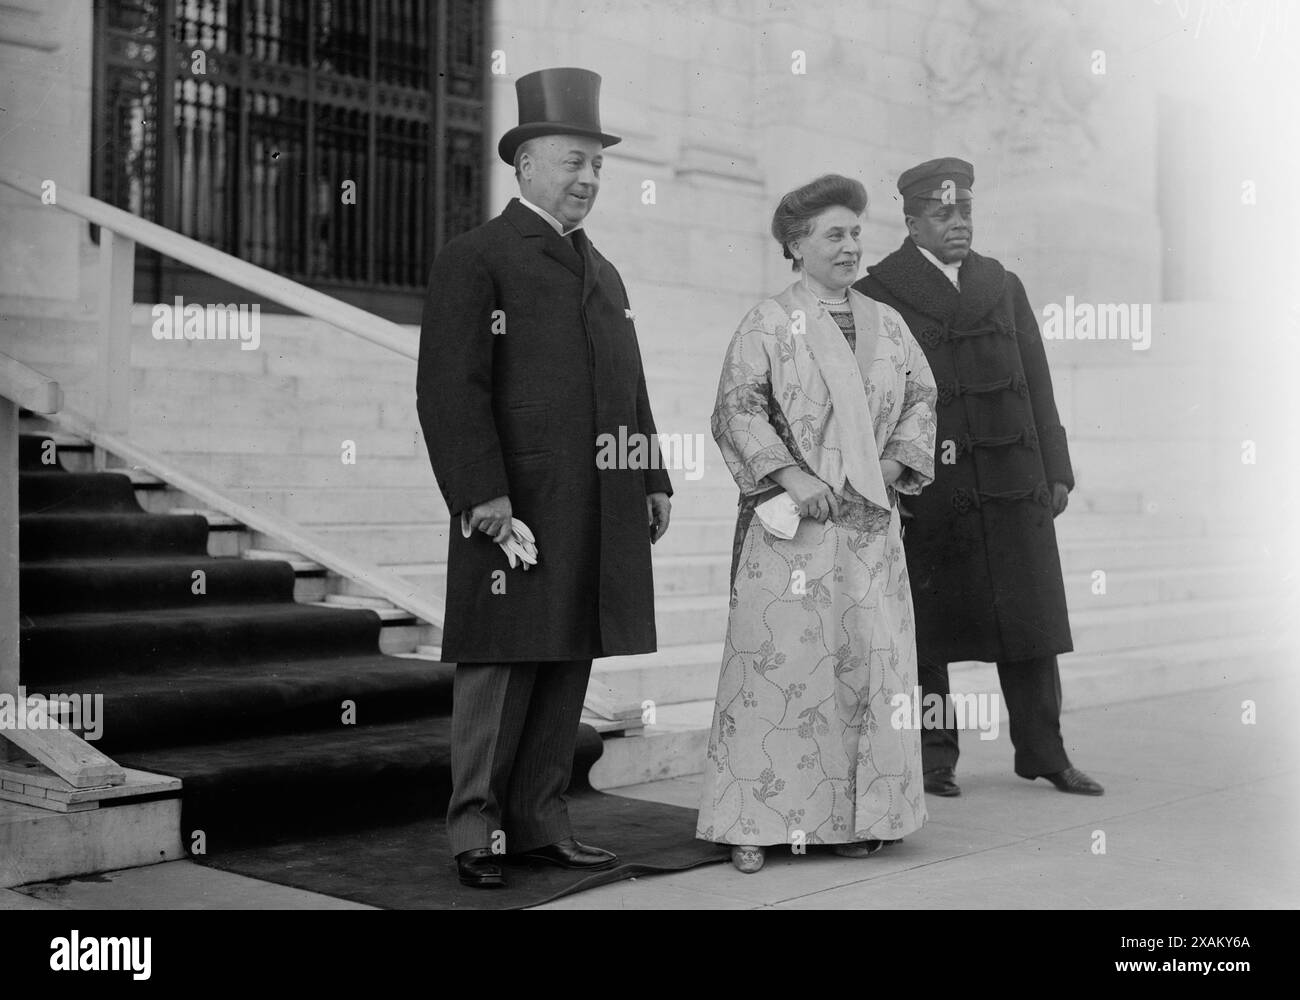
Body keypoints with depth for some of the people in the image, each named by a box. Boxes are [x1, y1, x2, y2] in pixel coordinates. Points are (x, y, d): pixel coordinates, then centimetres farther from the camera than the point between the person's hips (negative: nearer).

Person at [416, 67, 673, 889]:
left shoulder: (603, 273, 23)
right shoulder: (474, 260, -2)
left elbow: (631, 389, 23)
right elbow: (451, 387, -11)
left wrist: (654, 481, 15)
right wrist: (481, 493, -18)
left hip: (601, 515, 7)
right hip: (517, 508, -7)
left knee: (568, 667, 10)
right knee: (501, 668, -1)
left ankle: (540, 822, 18)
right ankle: (478, 828, 10)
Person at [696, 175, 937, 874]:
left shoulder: (886, 323, 15)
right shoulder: (767, 323, -1)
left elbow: (922, 398, 15)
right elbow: (736, 411, -8)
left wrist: (893, 462, -1)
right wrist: (789, 475, -18)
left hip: (868, 520, 5)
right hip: (790, 521, -5)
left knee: (869, 658, 3)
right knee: (780, 656, -5)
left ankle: (857, 815, 14)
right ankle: (756, 821, 3)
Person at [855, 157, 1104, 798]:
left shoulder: (1003, 285, 17)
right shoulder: (877, 292, 2)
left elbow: (1037, 381, 16)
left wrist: (1055, 470, 11)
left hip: (1013, 482, 4)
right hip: (928, 483, -4)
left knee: (1030, 620, 5)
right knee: (929, 624, 2)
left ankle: (1042, 752, 15)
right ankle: (935, 755, 12)